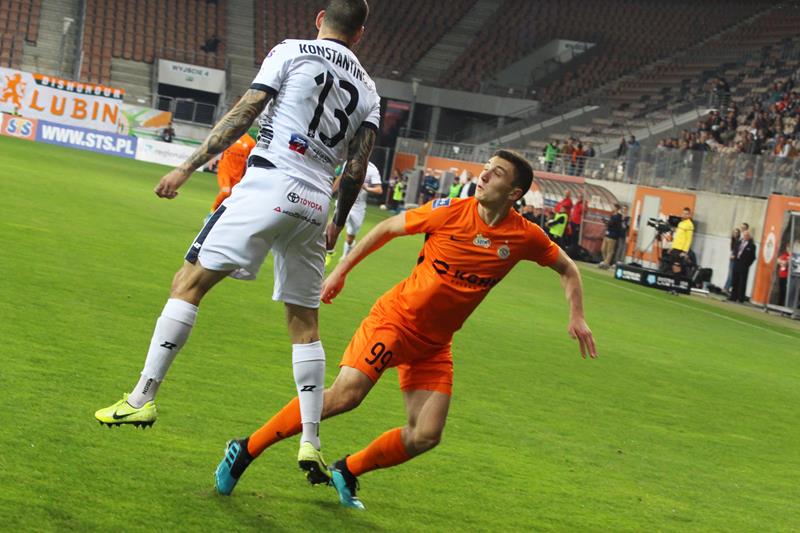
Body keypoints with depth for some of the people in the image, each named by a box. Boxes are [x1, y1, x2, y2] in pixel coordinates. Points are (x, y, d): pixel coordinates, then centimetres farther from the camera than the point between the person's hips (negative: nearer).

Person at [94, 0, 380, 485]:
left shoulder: (292, 51, 5)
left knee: (189, 282, 1)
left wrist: (189, 166, 1)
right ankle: (311, 443, 9)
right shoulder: (368, 90, 16)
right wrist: (337, 225, 27)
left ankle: (142, 399, -5)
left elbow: (243, 114, -2)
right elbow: (357, 171, 13)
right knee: (305, 322, 14)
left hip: (268, 185, -5)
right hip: (315, 204, 5)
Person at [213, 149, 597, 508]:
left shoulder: (525, 237, -5)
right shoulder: (450, 211, -12)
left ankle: (346, 473, 17)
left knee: (425, 436, -6)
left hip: (434, 345, 4)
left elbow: (567, 269, 14)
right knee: (345, 394, -23)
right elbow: (387, 228, 2)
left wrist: (576, 317, 2)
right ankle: (245, 451, -12)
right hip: (395, 317, -4)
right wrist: (341, 270, 4)